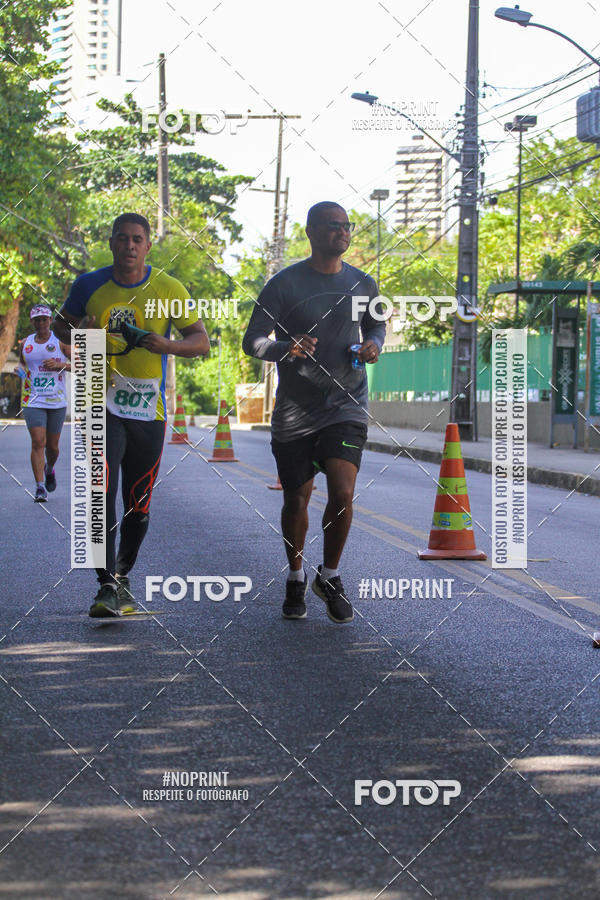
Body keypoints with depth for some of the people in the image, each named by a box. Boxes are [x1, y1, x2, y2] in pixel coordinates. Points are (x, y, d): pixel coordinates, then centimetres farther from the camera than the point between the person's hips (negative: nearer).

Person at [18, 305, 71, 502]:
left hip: (57, 402, 0)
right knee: (38, 442, -13)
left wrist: (60, 365, -17)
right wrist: (21, 372, 6)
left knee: (52, 445, 9)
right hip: (33, 401, 0)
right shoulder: (25, 344, 8)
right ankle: (40, 488, -14)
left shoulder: (60, 342, 0)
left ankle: (49, 469, 43)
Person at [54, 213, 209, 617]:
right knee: (102, 495, -16)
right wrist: (79, 334, -10)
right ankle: (107, 587, -15)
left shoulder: (169, 290, -1)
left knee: (138, 505, 9)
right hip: (102, 405, -1)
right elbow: (61, 326, 15)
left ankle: (122, 578, 29)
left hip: (149, 410, 1)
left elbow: (202, 341, 2)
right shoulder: (89, 285, 2)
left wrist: (167, 345, -18)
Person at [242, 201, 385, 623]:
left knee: (342, 494, -15)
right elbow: (252, 341, -6)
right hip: (294, 410, -1)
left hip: (346, 405, 1)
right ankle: (296, 578, 30)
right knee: (297, 499, 7)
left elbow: (376, 323, 25)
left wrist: (375, 343, 1)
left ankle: (330, 576, 7)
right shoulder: (284, 284, -5)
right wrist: (284, 348, -27)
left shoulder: (363, 284, 6)